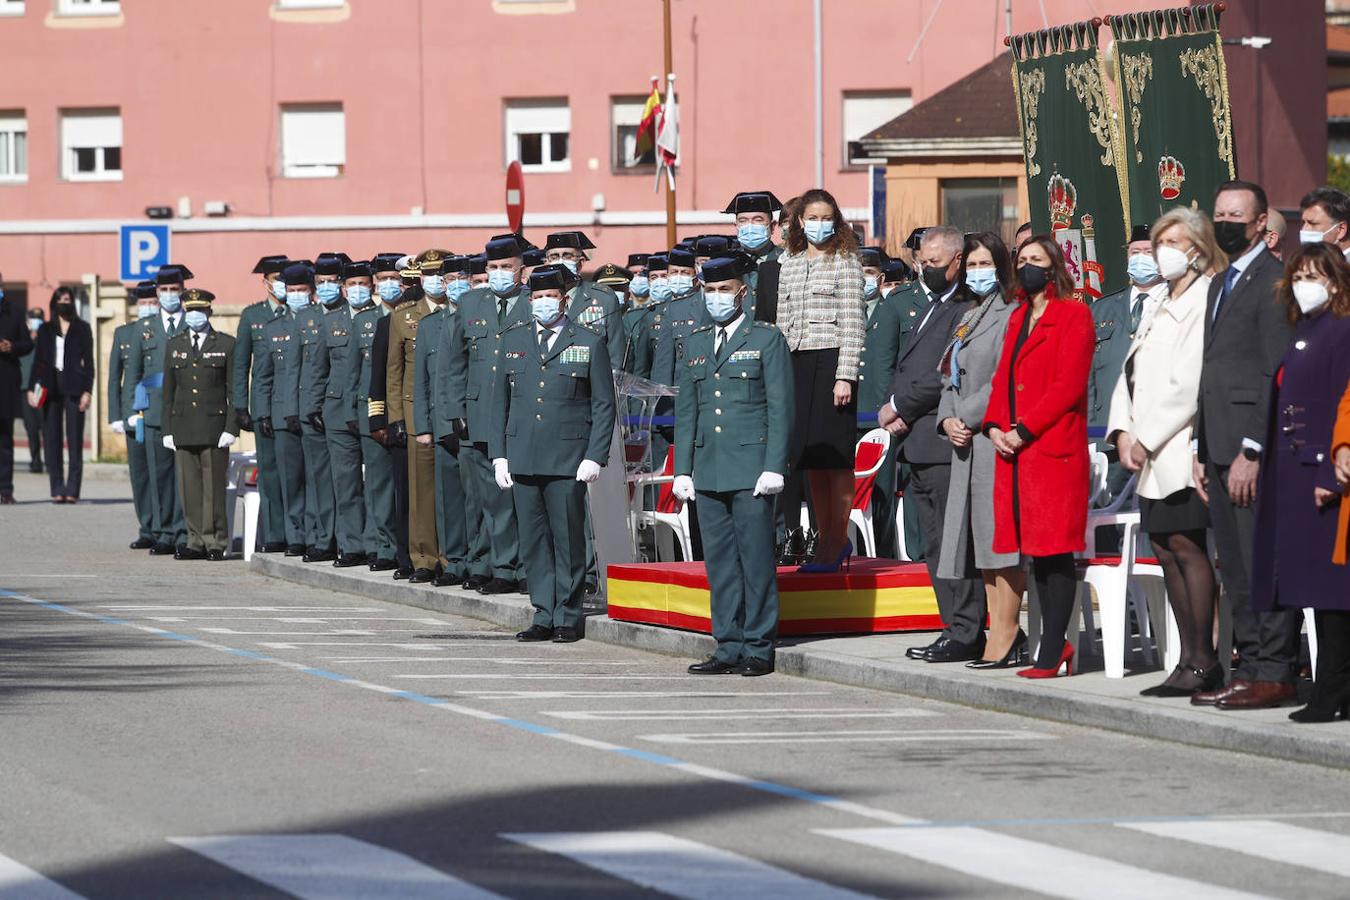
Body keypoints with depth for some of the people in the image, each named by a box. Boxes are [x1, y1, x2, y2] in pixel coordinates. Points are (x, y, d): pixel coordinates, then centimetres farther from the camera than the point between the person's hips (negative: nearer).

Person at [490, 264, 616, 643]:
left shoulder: (589, 344, 3)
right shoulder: (513, 340, 13)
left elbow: (604, 406, 2)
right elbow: (500, 400, 15)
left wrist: (594, 457, -7)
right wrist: (499, 455, 7)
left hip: (568, 459, -3)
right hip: (522, 459, 3)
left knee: (568, 539, -1)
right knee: (535, 540, 5)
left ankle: (567, 618, 6)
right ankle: (544, 616, 11)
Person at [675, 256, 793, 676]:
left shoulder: (767, 339, 1)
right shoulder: (696, 344, 16)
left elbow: (780, 408, -4)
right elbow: (686, 411, 18)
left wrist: (774, 467, -12)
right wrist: (682, 469, 11)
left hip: (751, 469, -5)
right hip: (708, 471, 5)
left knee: (756, 559, -4)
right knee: (719, 562, 6)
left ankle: (759, 647, 0)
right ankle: (729, 646, 11)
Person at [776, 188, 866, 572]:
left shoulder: (845, 262, -1)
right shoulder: (789, 264, 15)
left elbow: (853, 324, -6)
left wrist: (845, 376, -14)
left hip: (830, 361, -5)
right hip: (796, 364, 5)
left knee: (835, 456, -5)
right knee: (811, 458, 6)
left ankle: (837, 543, 0)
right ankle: (826, 541, 13)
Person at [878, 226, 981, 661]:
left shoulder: (967, 308, -10)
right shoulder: (933, 308, 23)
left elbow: (947, 374, -18)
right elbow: (906, 367, 23)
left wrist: (900, 407, -10)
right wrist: (893, 407, 4)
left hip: (944, 442, -10)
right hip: (918, 443, 10)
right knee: (938, 543, 11)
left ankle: (965, 635, -8)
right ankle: (956, 629, 16)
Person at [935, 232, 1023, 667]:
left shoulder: (1012, 314, -7)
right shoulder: (969, 319, 22)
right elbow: (951, 380, 21)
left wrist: (968, 417, -11)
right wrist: (948, 419, 3)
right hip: (967, 444, 9)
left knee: (1001, 540, -10)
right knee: (983, 541, 8)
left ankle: (1005, 637, -9)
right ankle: (1002, 634, 10)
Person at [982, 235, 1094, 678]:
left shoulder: (1073, 315, -4)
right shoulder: (1018, 317, 21)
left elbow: (1068, 385, -12)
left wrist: (1023, 431, -15)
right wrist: (994, 426, 2)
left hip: (1055, 449, -8)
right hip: (1015, 452, 8)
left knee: (1055, 551, -8)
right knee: (1035, 550, 8)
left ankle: (1051, 654, -8)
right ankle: (1056, 644, 14)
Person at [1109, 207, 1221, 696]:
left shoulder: (1205, 303, -9)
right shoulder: (1158, 305, 20)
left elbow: (1190, 384, -17)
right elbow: (1131, 372, 18)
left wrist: (1148, 439, -14)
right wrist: (1123, 432, 3)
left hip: (1182, 449, -9)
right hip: (1151, 454, 9)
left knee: (1185, 544, -11)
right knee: (1166, 548, 6)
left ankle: (1203, 662, -9)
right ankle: (1190, 661, 9)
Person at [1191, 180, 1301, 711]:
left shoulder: (1273, 280, -9)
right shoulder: (1220, 284, 21)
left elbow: (1277, 374, -16)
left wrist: (1252, 451, -19)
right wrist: (1202, 451, 17)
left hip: (1255, 450, -9)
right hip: (1222, 447, 9)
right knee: (1234, 568, 10)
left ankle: (1275, 673, -5)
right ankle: (1250, 666, 15)